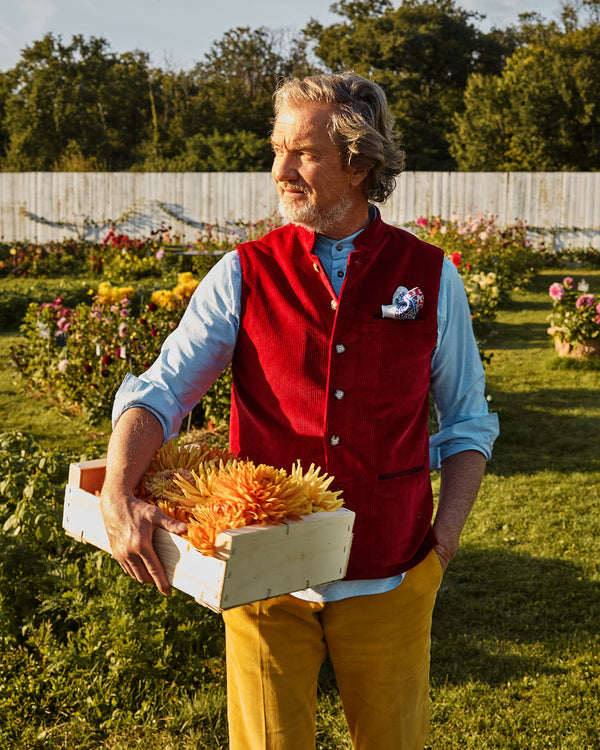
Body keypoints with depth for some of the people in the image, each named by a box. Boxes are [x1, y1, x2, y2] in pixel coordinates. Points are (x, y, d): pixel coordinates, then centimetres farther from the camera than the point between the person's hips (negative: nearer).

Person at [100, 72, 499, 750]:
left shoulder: (430, 277, 0)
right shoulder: (244, 275, -2)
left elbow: (468, 420, 9)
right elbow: (158, 391, -6)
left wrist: (445, 537, -2)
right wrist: (118, 495, -23)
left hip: (390, 580, 1)